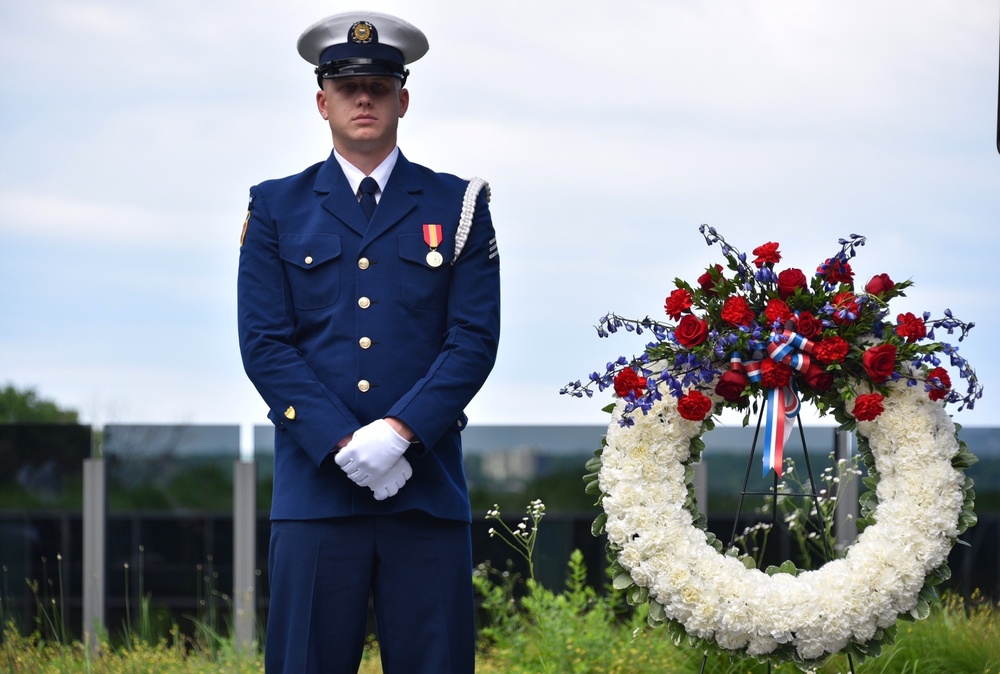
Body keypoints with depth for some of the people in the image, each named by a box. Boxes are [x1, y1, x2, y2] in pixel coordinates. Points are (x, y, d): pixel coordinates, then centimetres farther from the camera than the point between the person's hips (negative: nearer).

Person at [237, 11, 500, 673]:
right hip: (316, 481, 0)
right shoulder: (277, 208, 10)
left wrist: (397, 432, -12)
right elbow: (265, 344, 2)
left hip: (427, 483, 0)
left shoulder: (458, 206, 10)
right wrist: (342, 444, -10)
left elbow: (475, 339, 1)